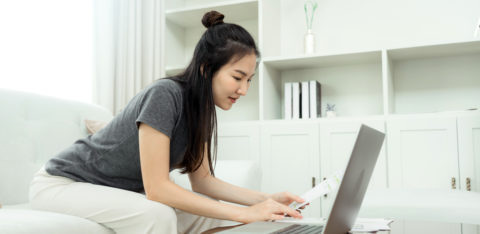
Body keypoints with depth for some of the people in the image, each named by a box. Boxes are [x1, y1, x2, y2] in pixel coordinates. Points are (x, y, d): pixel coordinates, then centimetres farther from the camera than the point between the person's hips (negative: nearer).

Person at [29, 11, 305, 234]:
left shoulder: (203, 109, -3)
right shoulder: (165, 95, -28)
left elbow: (202, 179, 1)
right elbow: (157, 188, -30)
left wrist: (265, 199, -11)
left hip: (119, 190, 8)